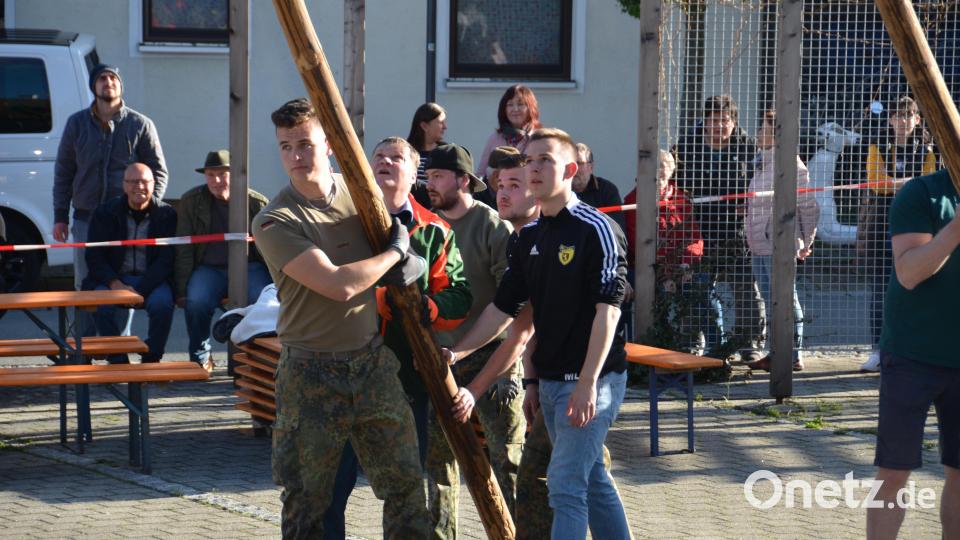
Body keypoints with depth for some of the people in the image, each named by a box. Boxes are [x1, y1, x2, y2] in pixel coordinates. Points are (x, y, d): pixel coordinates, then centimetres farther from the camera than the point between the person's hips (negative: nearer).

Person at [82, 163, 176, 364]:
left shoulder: (166, 215, 2)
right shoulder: (105, 212, 5)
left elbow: (166, 259, -4)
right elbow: (93, 257, 1)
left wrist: (140, 290, -18)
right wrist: (115, 284, -17)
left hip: (152, 280, -1)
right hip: (114, 278, 1)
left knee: (162, 303, -32)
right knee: (101, 303, -30)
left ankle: (151, 360, -14)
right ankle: (118, 361, -16)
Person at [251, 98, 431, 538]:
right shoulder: (275, 222, -14)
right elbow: (339, 284, -23)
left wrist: (412, 264, -4)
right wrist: (395, 252, -9)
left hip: (373, 361, 4)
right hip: (311, 372, -4)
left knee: (406, 483, 6)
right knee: (306, 500, 5)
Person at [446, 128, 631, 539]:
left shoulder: (595, 229, -12)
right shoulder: (529, 238, 12)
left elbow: (607, 309, -17)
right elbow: (504, 307, 15)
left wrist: (588, 383, -21)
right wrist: (457, 352, 7)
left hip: (590, 380, -8)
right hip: (549, 379, 8)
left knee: (565, 484, -12)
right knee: (592, 480, 14)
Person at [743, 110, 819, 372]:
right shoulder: (762, 162, 15)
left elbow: (808, 206, -12)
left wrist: (807, 241, -7)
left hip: (779, 245, -9)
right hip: (759, 246, 9)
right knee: (770, 301, 13)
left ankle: (793, 355, 1)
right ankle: (778, 352, 20)